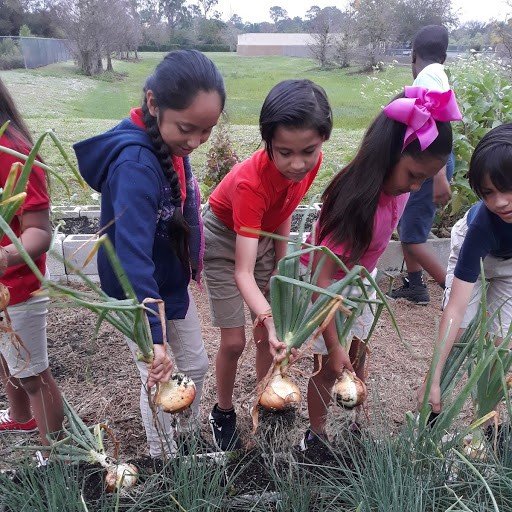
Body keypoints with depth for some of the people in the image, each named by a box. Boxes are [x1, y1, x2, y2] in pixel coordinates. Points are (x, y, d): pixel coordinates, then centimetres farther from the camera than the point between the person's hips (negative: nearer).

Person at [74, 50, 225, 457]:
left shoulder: (170, 144, -7)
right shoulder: (136, 163, -32)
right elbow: (132, 255, -39)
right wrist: (153, 337, -42)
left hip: (173, 283, 8)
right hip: (141, 295, -8)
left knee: (195, 365, 22)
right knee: (161, 383, 10)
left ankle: (189, 439, 49)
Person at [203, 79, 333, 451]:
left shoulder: (311, 163, -21)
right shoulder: (251, 182, -39)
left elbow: (284, 213, -1)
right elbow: (243, 272, -40)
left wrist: (280, 265, -1)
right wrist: (270, 319, -54)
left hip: (262, 236, 5)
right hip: (224, 239, -5)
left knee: (271, 332, 8)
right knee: (234, 341, -2)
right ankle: (223, 413, 23)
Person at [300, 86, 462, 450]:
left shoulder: (398, 185, -16)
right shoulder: (356, 202, -37)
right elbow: (321, 279, -32)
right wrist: (333, 345, -26)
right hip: (327, 286, -7)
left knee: (357, 357, 19)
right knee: (329, 367, 7)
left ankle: (359, 426, 39)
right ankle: (317, 435, 32)